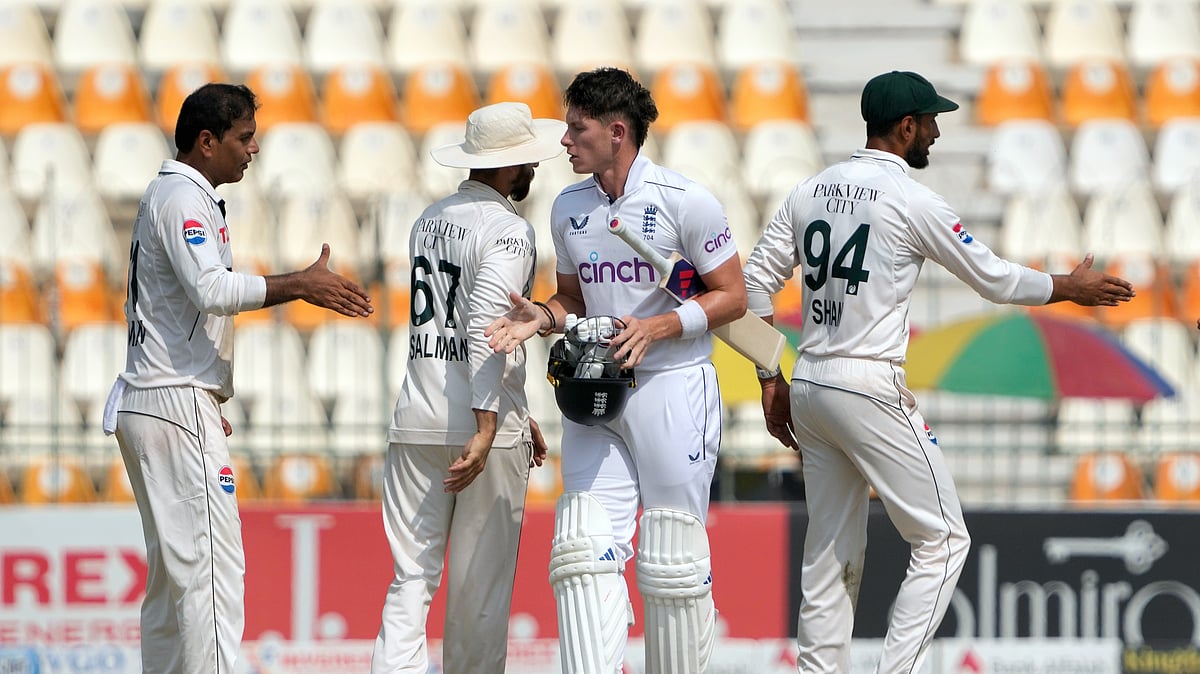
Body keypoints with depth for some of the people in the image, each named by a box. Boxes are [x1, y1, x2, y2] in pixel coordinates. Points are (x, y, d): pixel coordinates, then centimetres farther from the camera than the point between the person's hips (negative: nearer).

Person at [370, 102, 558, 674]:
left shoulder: (428, 220, 16)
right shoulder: (507, 230, -8)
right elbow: (485, 326, -20)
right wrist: (488, 427, -24)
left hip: (416, 420, 6)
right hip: (481, 422, -6)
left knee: (412, 577, 1)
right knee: (481, 584, 3)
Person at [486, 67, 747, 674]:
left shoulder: (684, 202, -8)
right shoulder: (568, 208, 10)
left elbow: (732, 296, -5)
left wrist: (658, 327, -17)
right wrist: (543, 318, -1)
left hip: (672, 389, -5)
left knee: (672, 564, -1)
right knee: (583, 547, -8)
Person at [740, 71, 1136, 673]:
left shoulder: (810, 191, 10)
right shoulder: (912, 200, -9)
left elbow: (755, 283, 10)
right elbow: (995, 280, -2)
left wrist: (770, 382, 15)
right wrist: (1073, 287, 14)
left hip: (808, 387, 7)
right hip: (870, 387, -7)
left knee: (829, 551, 12)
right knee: (942, 539, 1)